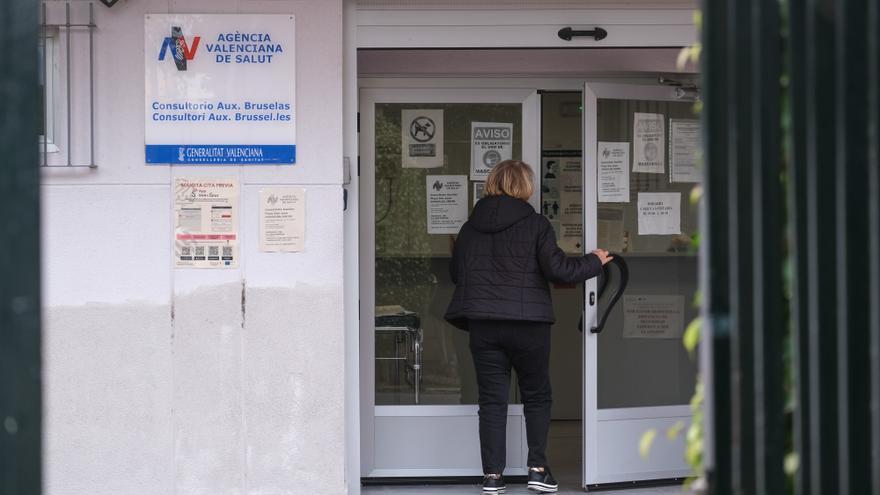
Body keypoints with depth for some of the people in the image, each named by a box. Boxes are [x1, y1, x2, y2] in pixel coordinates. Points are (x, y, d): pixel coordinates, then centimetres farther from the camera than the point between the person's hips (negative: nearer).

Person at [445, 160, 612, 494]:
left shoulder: (471, 227, 6)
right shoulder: (535, 223, -5)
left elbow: (455, 272, 14)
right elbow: (556, 269, -9)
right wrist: (593, 262, 6)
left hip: (483, 325, 3)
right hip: (527, 323, -2)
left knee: (492, 400, 5)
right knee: (537, 397, 13)